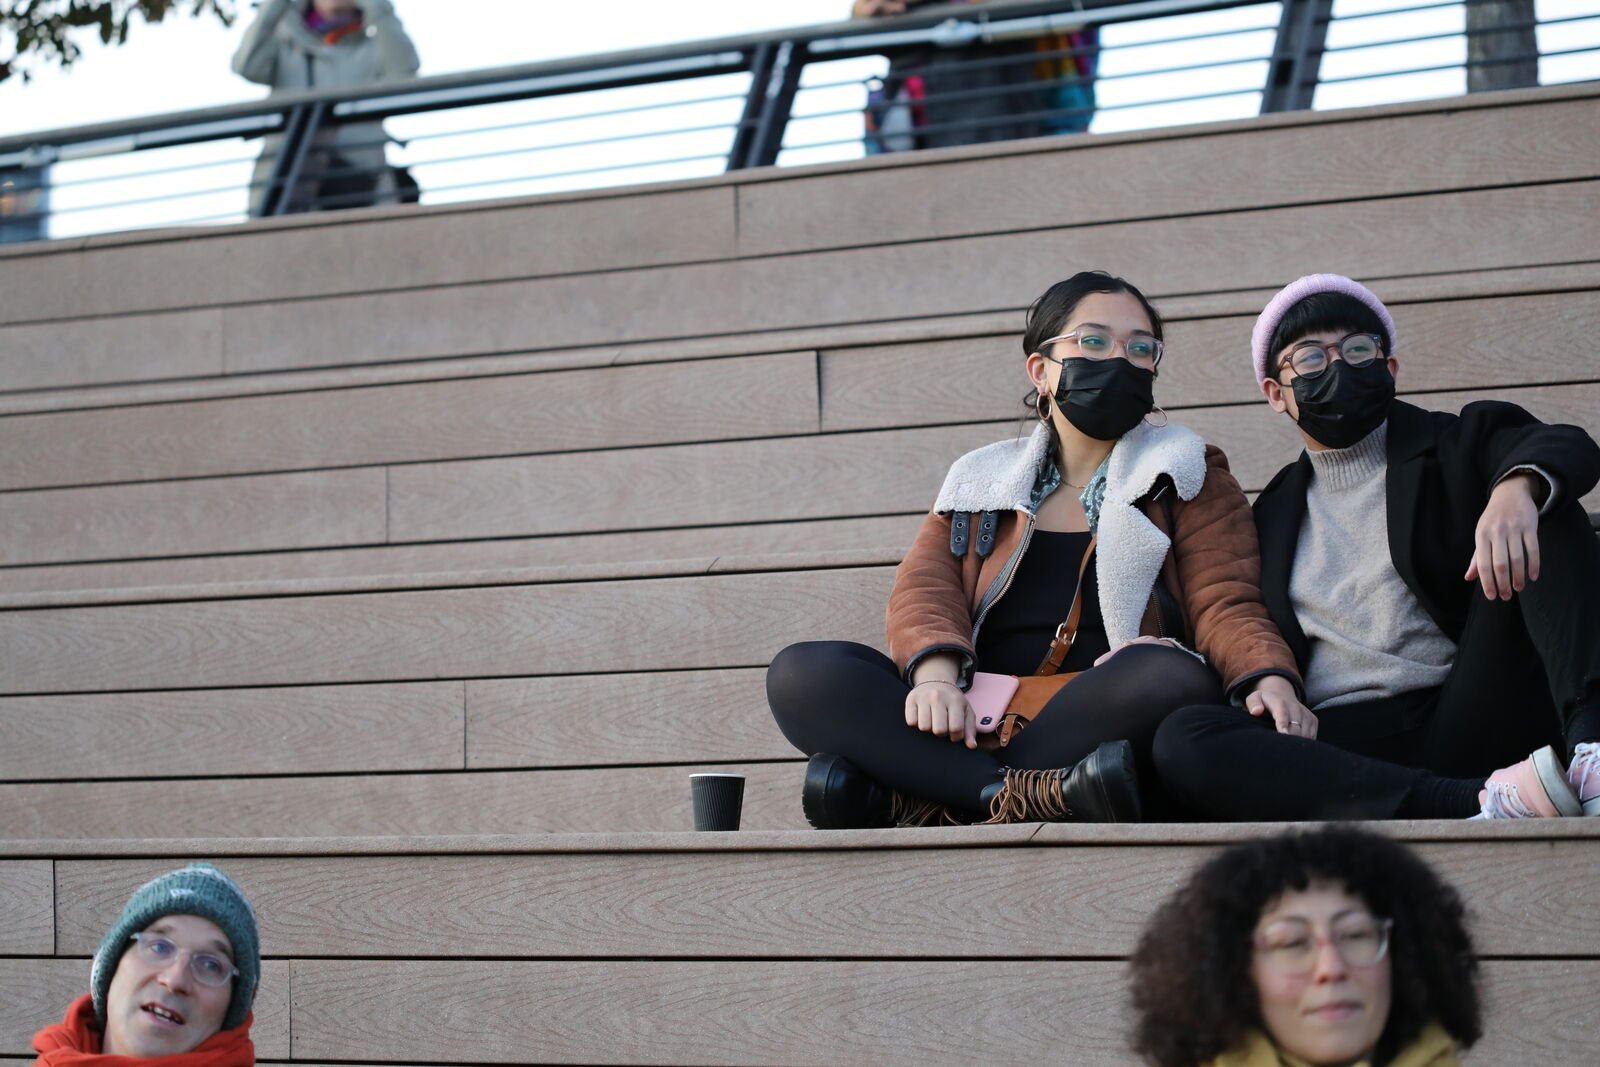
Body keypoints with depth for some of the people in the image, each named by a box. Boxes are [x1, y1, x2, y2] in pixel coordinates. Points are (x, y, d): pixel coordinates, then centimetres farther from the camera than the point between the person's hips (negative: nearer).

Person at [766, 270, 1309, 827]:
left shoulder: (1186, 475, 17)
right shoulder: (980, 481, 22)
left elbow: (1223, 601, 2)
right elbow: (924, 586, 5)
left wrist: (1270, 676, -22)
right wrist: (935, 672, -19)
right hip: (975, 733, 2)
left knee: (1176, 677, -36)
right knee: (801, 673, -20)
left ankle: (911, 801, -32)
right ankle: (1033, 795, -36)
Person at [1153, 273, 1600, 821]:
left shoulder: (1456, 443, 14)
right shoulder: (1275, 511, 22)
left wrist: (1517, 487, -31)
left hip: (1468, 721, -1)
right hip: (1340, 742, 2)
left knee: (1543, 508, -14)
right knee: (1182, 739, -29)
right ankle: (1478, 804, -42)